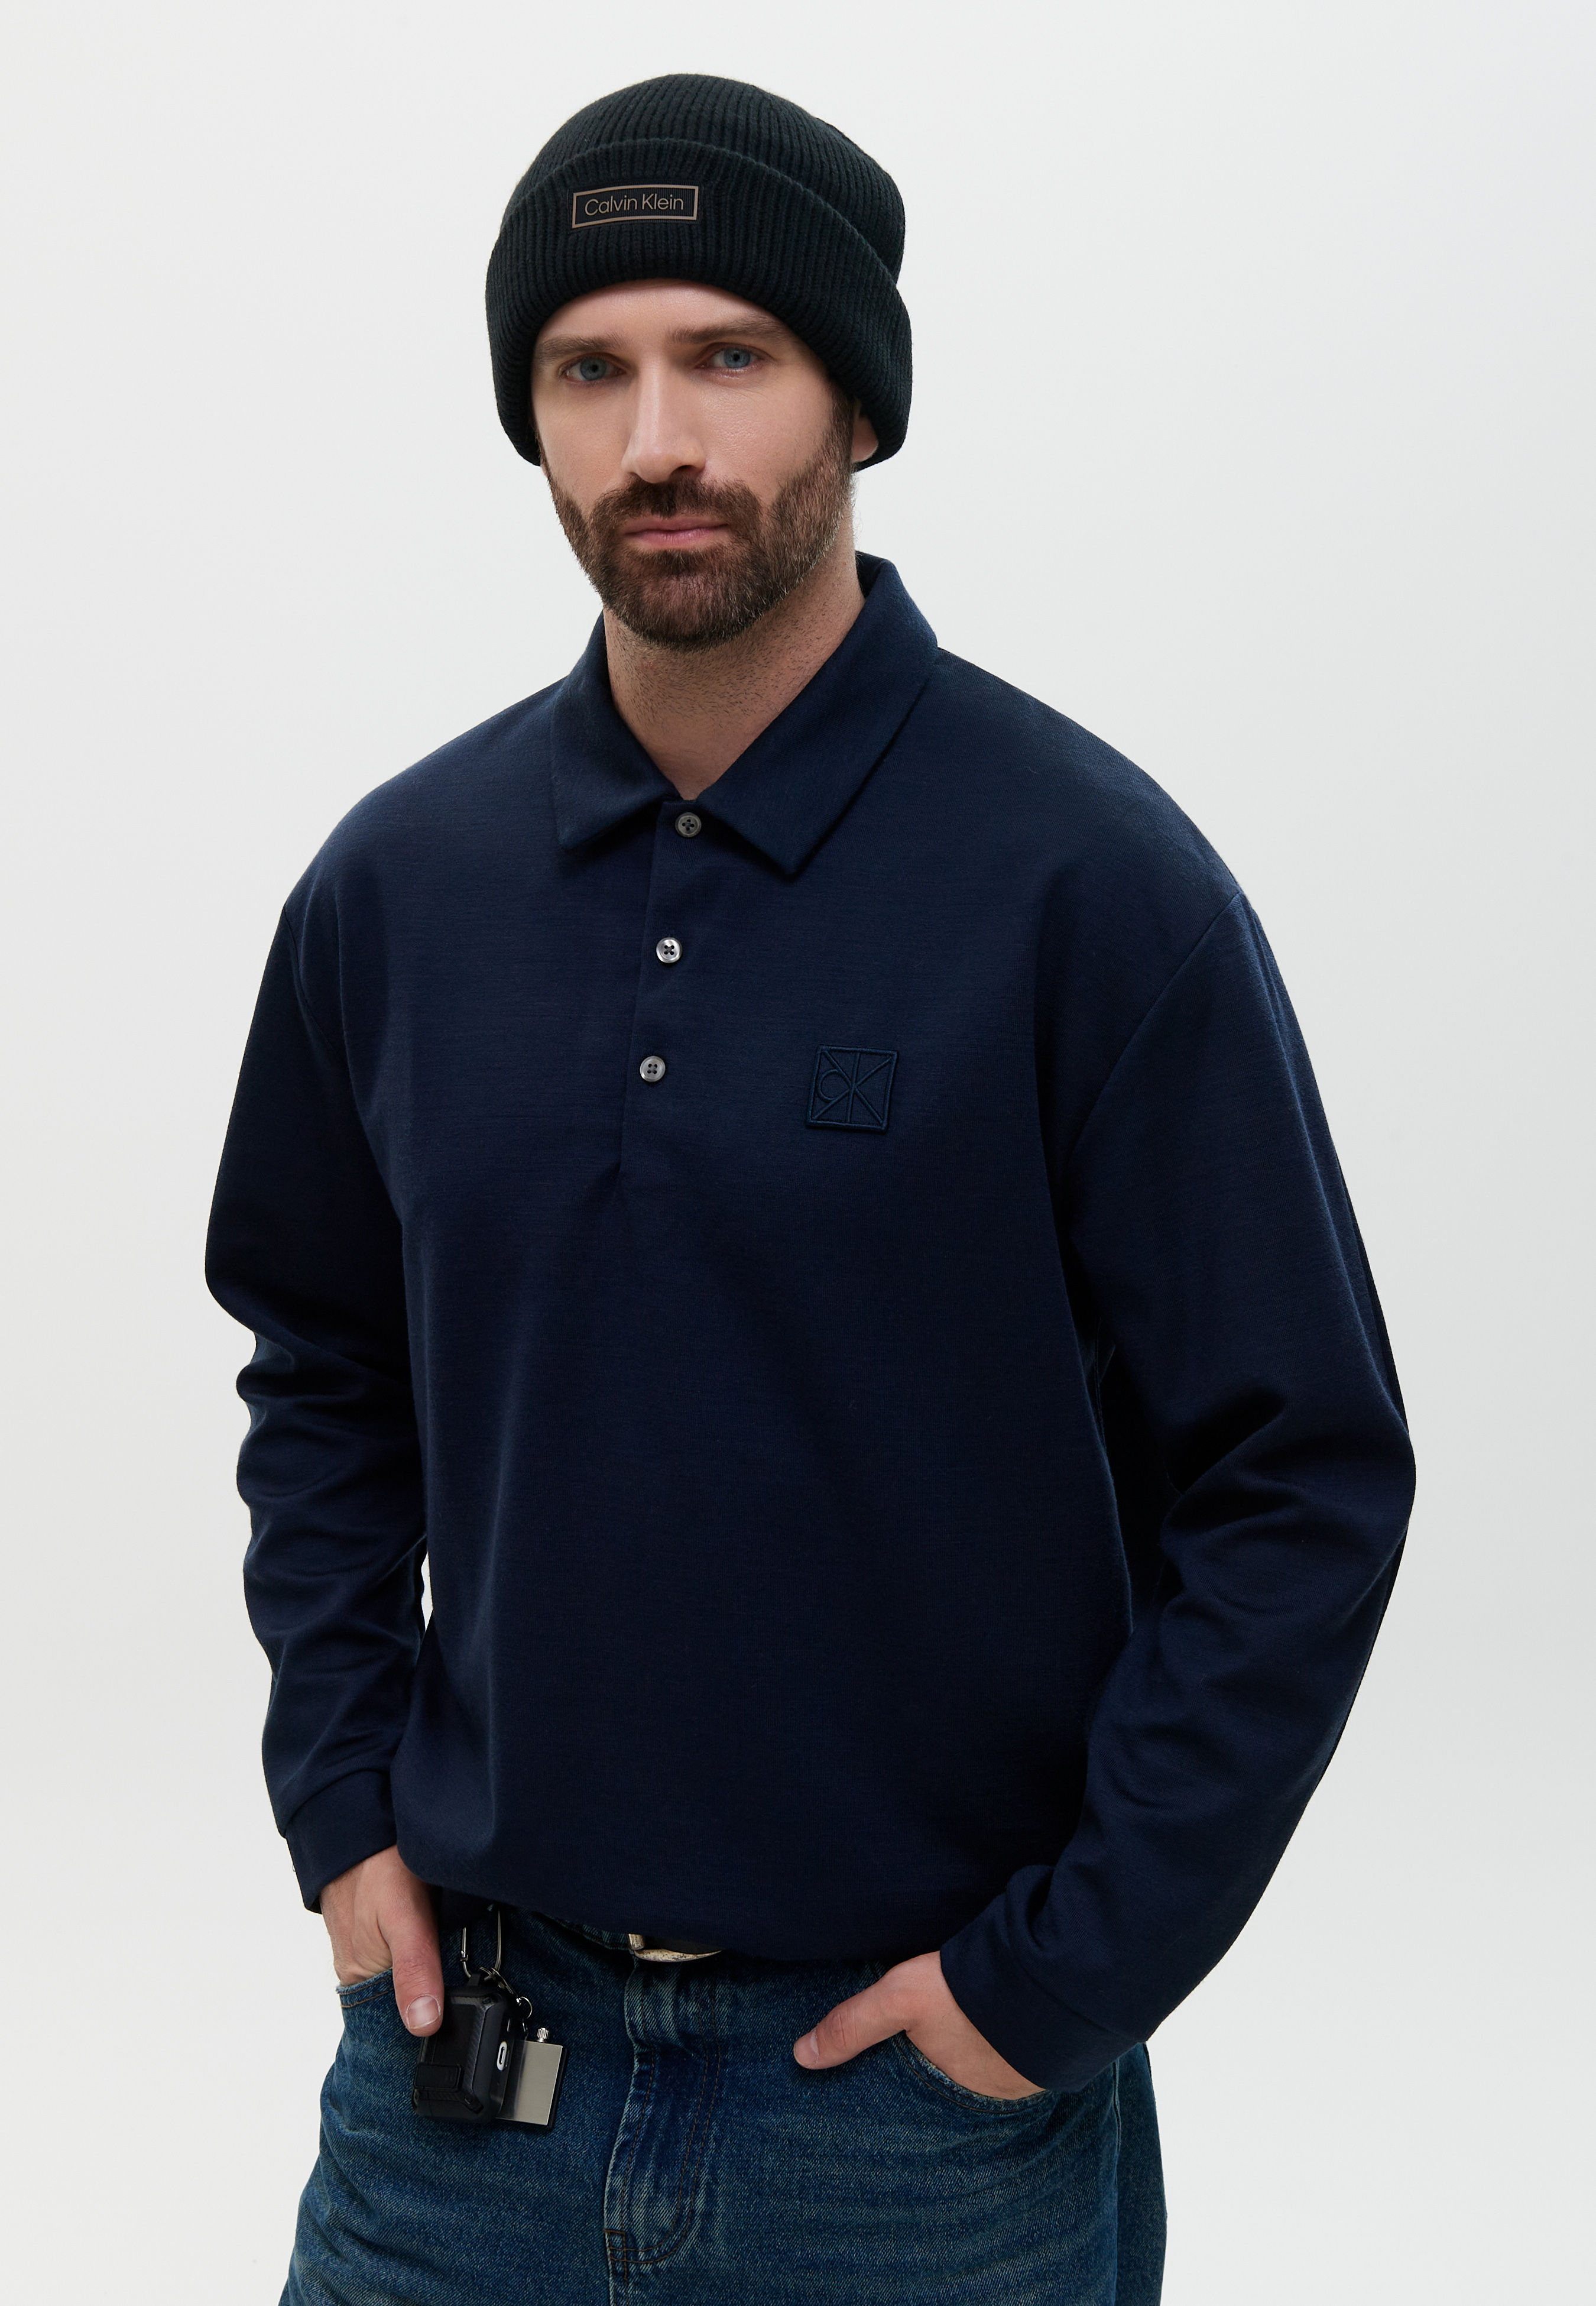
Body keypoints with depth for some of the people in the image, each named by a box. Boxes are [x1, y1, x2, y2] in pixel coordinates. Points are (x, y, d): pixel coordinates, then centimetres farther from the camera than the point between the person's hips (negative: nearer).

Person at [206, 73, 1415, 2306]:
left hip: (927, 2075, -3)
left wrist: (1063, 1971, -12)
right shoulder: (401, 881, 0)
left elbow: (1303, 1476, -11)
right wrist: (342, 1799, 3)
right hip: (463, 2041, 4)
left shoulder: (1093, 884, -13)